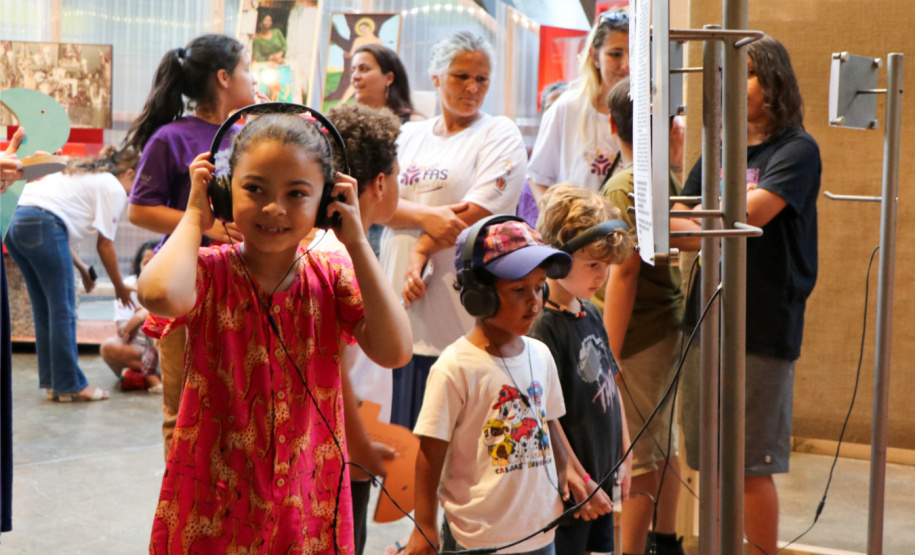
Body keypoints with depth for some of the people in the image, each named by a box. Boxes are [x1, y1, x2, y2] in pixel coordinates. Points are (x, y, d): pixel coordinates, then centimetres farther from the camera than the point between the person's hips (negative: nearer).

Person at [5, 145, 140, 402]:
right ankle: (70, 385, 2)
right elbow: (104, 244, 2)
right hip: (44, 225, -9)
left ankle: (52, 382, 17)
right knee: (63, 311, -2)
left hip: (16, 224, 9)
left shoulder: (85, 175, 29)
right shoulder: (114, 189, 4)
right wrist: (120, 287, 14)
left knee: (44, 311, 14)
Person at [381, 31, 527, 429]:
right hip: (396, 304, 5)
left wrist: (421, 251, -9)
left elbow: (478, 213, -10)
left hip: (459, 314, -5)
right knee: (398, 422, 6)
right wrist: (426, 216, -14)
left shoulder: (500, 135, 2)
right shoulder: (410, 135, 16)